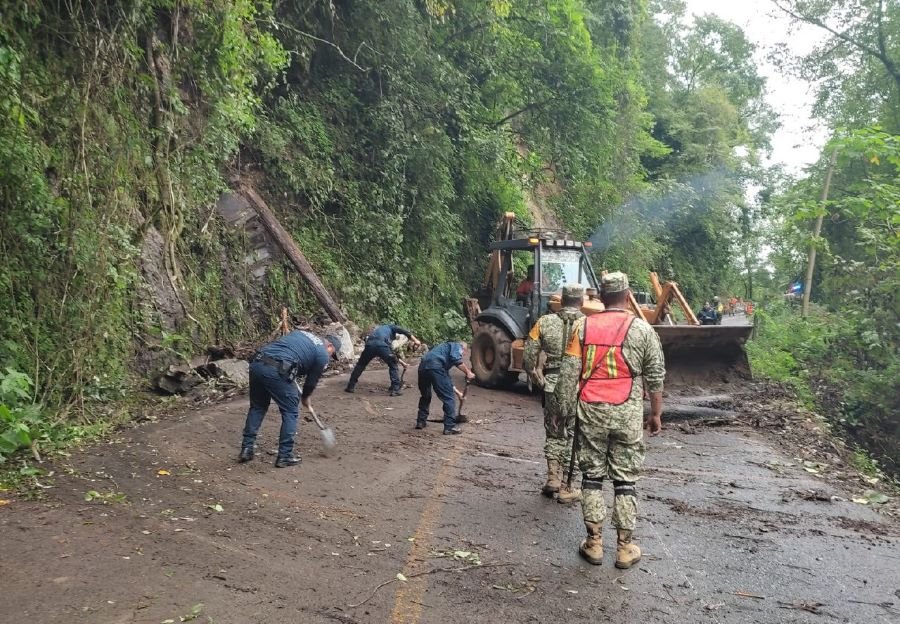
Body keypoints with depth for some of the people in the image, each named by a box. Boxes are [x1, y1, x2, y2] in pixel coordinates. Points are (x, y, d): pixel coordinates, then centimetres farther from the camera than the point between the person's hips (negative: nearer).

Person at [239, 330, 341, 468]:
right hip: (277, 371, -7)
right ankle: (285, 456, 15)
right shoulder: (322, 355, 11)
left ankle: (246, 449, 27)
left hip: (257, 363, 7)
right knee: (291, 412, 12)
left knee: (257, 407, 24)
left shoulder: (301, 333, 29)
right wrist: (305, 398, 40)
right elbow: (312, 380, 20)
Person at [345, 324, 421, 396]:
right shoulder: (391, 327, 29)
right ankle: (395, 389, 10)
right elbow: (403, 331, 7)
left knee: (360, 365, 26)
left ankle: (351, 386, 28)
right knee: (393, 366, 14)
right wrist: (415, 340, 3)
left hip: (369, 344, 5)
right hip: (381, 345, -5)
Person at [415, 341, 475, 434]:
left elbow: (446, 377, 43)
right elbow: (456, 359, -8)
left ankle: (421, 422, 36)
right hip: (435, 366, -8)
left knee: (425, 396, 29)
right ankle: (450, 427, 6)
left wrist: (458, 393, 47)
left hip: (423, 366, 8)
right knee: (448, 398, 3)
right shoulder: (456, 346, 17)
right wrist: (468, 372, 0)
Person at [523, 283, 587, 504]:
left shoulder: (545, 322, 1)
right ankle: (566, 488, 15)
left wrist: (539, 380, 10)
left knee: (554, 433, 21)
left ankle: (552, 477, 16)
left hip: (552, 385, 2)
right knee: (573, 437, 10)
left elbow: (528, 357, -1)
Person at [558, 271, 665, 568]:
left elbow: (569, 373, 0)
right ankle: (625, 547, 14)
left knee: (591, 475, 10)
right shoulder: (641, 329, -1)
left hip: (591, 410, 1)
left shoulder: (583, 326, 1)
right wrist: (656, 413, 12)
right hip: (627, 413, -1)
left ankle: (594, 543, 15)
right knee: (625, 479, 7)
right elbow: (655, 376, 3)